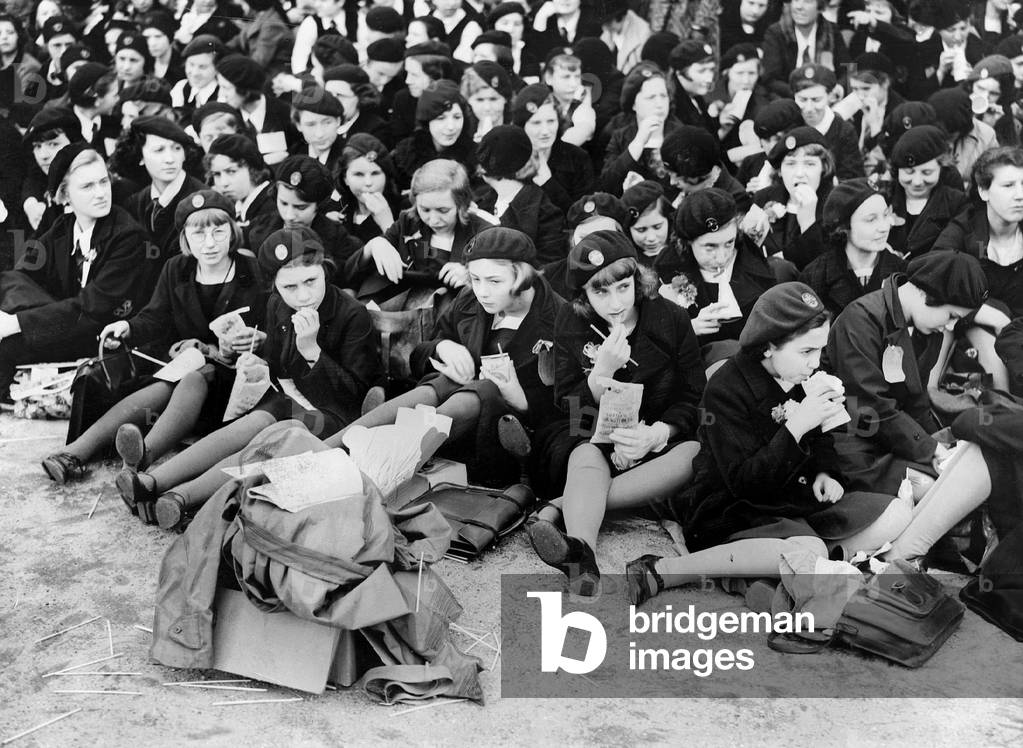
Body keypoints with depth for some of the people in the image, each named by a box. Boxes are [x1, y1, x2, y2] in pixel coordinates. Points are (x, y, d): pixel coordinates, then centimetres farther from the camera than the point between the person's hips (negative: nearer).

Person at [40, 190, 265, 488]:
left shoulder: (252, 272, -6)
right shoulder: (175, 269, 6)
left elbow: (268, 333, -4)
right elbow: (155, 318, 6)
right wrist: (128, 327, -17)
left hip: (235, 369, -4)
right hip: (185, 360, 4)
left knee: (195, 378, -35)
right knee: (162, 390, -27)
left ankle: (145, 454, -61)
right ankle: (75, 452, -42)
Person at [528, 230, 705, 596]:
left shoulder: (672, 320, -5)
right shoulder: (571, 324, -2)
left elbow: (693, 397, -2)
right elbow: (568, 405, -4)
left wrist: (656, 433, -22)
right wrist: (603, 370, -24)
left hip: (659, 439, 0)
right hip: (592, 438, 0)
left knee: (698, 456, -32)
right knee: (586, 459, -34)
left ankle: (562, 507, -39)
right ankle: (582, 556, -61)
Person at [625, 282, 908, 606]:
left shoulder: (804, 379, 6)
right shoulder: (726, 389, -17)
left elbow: (822, 442, 23)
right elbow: (743, 482, -22)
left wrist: (824, 472, 0)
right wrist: (796, 426, -29)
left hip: (799, 495, 7)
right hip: (738, 509, -7)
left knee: (898, 513, -6)